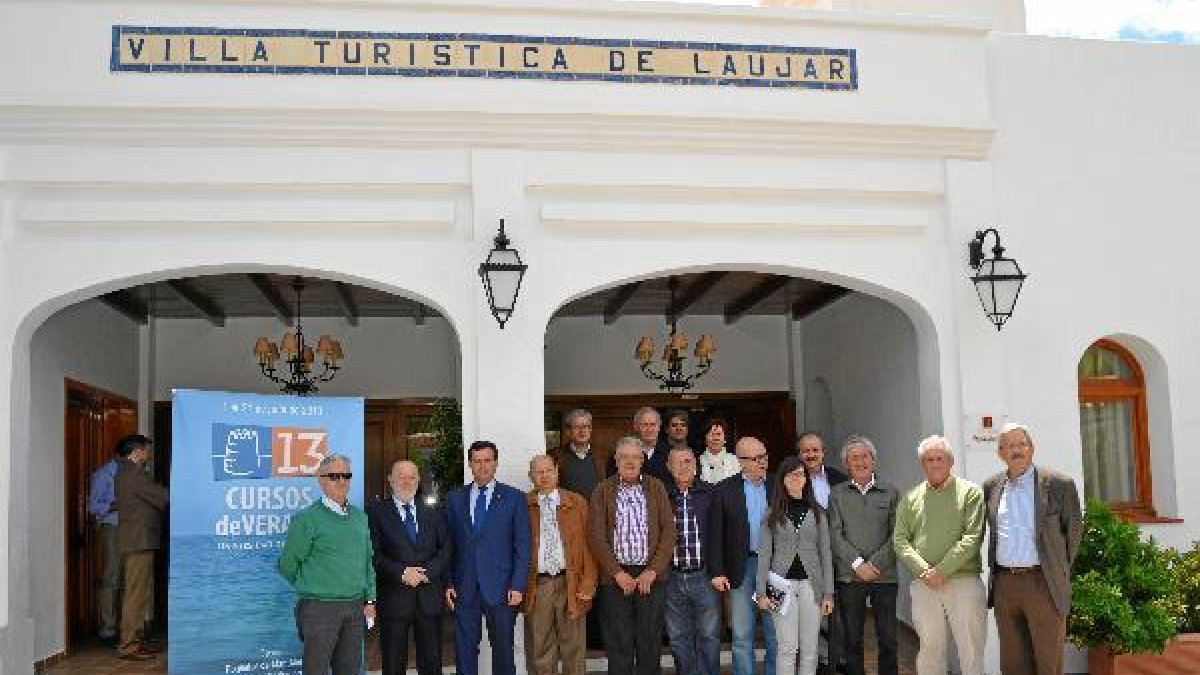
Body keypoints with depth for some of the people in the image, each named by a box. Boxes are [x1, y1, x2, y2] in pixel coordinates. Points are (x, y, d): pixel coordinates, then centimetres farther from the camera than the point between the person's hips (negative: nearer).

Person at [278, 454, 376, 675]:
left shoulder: (360, 518, 12)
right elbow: (287, 565, -1)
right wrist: (310, 588, 9)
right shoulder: (307, 519, -6)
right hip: (320, 607, -5)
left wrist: (370, 600, 7)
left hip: (356, 607, 5)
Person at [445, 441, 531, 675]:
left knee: (503, 650, 5)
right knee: (464, 651, 4)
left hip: (500, 589, -2)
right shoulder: (454, 498, 9)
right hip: (464, 589, 2)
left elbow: (522, 546, 0)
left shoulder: (514, 497, 3)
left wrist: (518, 586, -7)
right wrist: (448, 583, 1)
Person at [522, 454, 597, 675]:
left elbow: (588, 544, 5)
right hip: (537, 585, 0)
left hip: (570, 583, 1)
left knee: (573, 648, 5)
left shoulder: (576, 503, 8)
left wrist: (588, 583, -3)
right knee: (540, 651, 4)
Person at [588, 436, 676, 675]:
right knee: (618, 645, 2)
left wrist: (652, 571, -8)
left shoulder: (656, 487, 7)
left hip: (651, 576, 1)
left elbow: (669, 530, 1)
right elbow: (596, 536, -1)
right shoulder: (603, 490, 4)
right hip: (615, 576, -1)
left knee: (650, 642, 4)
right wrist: (617, 573, -9)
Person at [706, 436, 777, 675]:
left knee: (775, 633, 8)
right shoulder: (725, 490, -1)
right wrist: (717, 572, -8)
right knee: (742, 635, 7)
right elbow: (715, 534, -2)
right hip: (741, 569, -1)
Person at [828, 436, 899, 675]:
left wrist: (875, 564, -9)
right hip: (849, 575, 0)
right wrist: (858, 563, -10)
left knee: (888, 638, 2)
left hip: (884, 575, 0)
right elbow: (834, 535, 0)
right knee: (852, 638, 5)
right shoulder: (837, 494, 7)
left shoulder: (890, 493, 8)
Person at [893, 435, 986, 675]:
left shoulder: (970, 492, 4)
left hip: (964, 581, -2)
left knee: (971, 649, 1)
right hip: (923, 584, 2)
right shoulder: (910, 498, 13)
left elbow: (972, 538, -6)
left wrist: (942, 570, -13)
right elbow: (900, 541, 7)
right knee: (930, 647, 6)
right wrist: (923, 570, -9)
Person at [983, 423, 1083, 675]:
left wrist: (1059, 572, 12)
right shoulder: (992, 487, 8)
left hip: (1043, 585, -4)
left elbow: (1073, 531, 6)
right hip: (1005, 585, 4)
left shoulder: (1058, 484, -4)